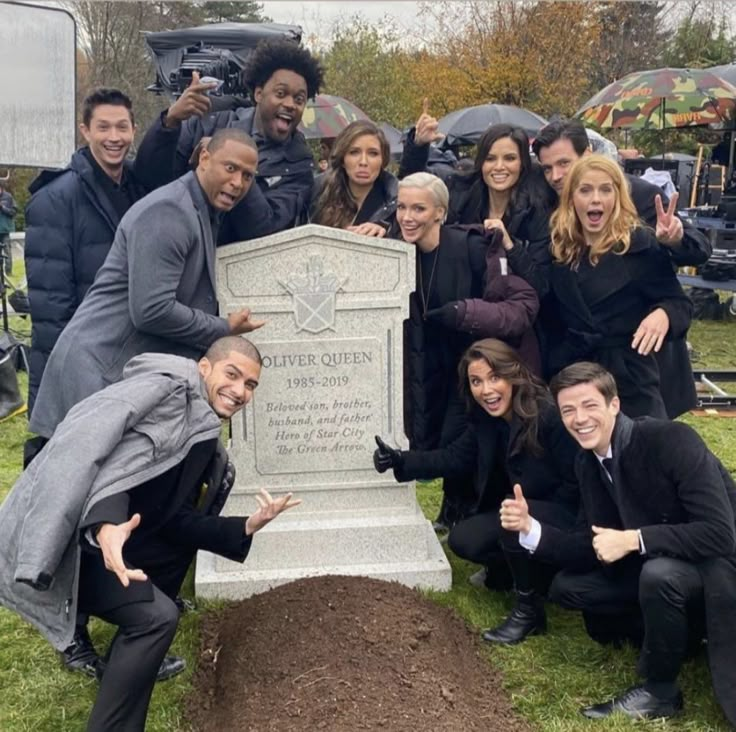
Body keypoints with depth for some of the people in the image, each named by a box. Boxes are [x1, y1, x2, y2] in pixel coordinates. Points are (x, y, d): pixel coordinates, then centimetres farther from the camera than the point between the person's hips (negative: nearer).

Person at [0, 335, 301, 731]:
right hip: (56, 539, -10)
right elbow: (87, 435, -26)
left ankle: (126, 661, 29)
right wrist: (105, 521, -40)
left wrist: (245, 527, -3)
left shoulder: (203, 441, 16)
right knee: (156, 615, -20)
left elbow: (174, 519, 10)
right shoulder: (170, 385, -12)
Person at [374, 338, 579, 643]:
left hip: (566, 517, -8)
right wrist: (400, 460, -8)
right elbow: (455, 457, 3)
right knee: (462, 539, -5)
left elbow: (578, 483, -22)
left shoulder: (550, 416, -26)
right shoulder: (484, 418, -3)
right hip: (519, 514, 8)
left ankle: (529, 610, -15)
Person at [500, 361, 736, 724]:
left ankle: (659, 691, -11)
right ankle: (681, 631, 12)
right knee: (567, 586, 2)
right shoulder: (588, 463, -3)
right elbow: (592, 549, -1)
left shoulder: (671, 439, -26)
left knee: (660, 573, -37)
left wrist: (633, 539, -33)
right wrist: (530, 527, -16)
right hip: (658, 564, 8)